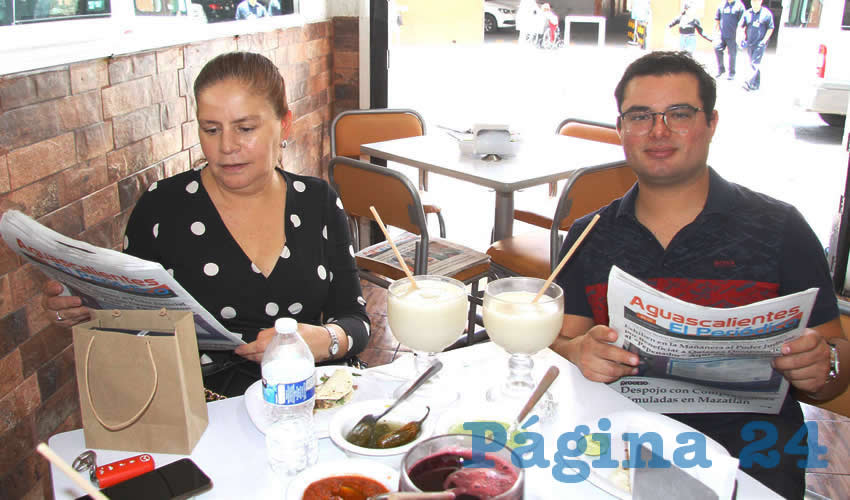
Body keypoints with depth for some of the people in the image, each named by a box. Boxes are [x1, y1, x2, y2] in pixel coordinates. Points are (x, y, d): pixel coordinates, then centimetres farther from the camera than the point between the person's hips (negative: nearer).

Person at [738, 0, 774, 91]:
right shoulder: (747, 13, 5)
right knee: (752, 63, 11)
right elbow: (740, 27, 8)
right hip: (749, 43, 5)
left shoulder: (766, 14, -5)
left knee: (755, 63, -12)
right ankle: (756, 84, 20)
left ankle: (749, 82, -20)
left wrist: (764, 41, -10)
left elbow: (770, 29, -2)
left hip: (760, 44, -5)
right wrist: (742, 39, -5)